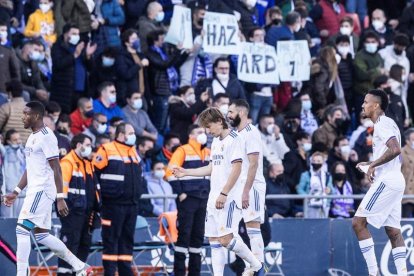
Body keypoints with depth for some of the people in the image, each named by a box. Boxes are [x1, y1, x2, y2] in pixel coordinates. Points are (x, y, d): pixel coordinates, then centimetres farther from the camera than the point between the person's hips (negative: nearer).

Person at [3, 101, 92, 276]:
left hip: (42, 190, -10)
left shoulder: (46, 137, -12)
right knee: (41, 235, 12)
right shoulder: (33, 137, 17)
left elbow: (56, 169, -16)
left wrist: (60, 198, -20)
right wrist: (16, 192, 22)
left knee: (22, 229, -15)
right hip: (35, 190, 10)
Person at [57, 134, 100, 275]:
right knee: (70, 241, -11)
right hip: (73, 210, -9)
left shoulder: (88, 164, 20)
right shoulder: (68, 162, -10)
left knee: (85, 242, 11)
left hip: (87, 210, 9)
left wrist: (96, 206, 21)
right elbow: (62, 184, -16)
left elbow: (93, 186, 26)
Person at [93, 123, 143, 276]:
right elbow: (93, 173, -9)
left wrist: (137, 194, 19)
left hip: (131, 204, 7)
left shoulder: (134, 152, 15)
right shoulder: (107, 150, -10)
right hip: (113, 204, -7)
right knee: (111, 238, -4)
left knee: (127, 238, 10)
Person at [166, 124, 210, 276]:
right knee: (184, 234, -7)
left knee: (198, 235, 8)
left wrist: (208, 191, 14)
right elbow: (170, 172, -13)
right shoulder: (183, 151, -7)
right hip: (187, 199, -7)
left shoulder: (208, 153, 14)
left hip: (203, 199, 7)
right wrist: (179, 192, -14)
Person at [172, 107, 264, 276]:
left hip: (229, 197, -9)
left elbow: (236, 169, -17)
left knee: (226, 239, -16)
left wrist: (224, 194, -21)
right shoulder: (216, 142, 18)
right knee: (214, 240, 3)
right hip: (214, 198, 9)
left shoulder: (233, 139, -9)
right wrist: (186, 172, 24)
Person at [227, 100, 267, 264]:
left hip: (252, 187, -10)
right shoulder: (237, 134, 17)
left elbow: (253, 164, -18)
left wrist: (246, 191, -22)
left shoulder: (251, 133, -11)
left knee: (252, 226, -11)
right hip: (240, 188, 10)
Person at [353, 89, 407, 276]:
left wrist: (373, 165, -19)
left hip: (386, 181, -11)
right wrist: (370, 164, 22)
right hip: (395, 181, 11)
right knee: (393, 231, 7)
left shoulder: (382, 124, -11)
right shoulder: (387, 124, 21)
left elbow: (395, 149, -26)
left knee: (358, 222, -10)